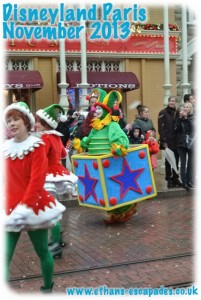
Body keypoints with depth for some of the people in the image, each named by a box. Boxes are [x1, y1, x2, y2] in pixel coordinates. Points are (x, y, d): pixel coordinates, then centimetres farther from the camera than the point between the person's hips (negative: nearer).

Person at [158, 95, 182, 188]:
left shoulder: (177, 113, 11)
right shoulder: (163, 113, -3)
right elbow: (161, 128, -9)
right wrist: (164, 141, -14)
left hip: (176, 140, 4)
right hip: (168, 141, -4)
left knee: (176, 159, 7)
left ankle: (175, 178, 17)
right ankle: (169, 179, 7)